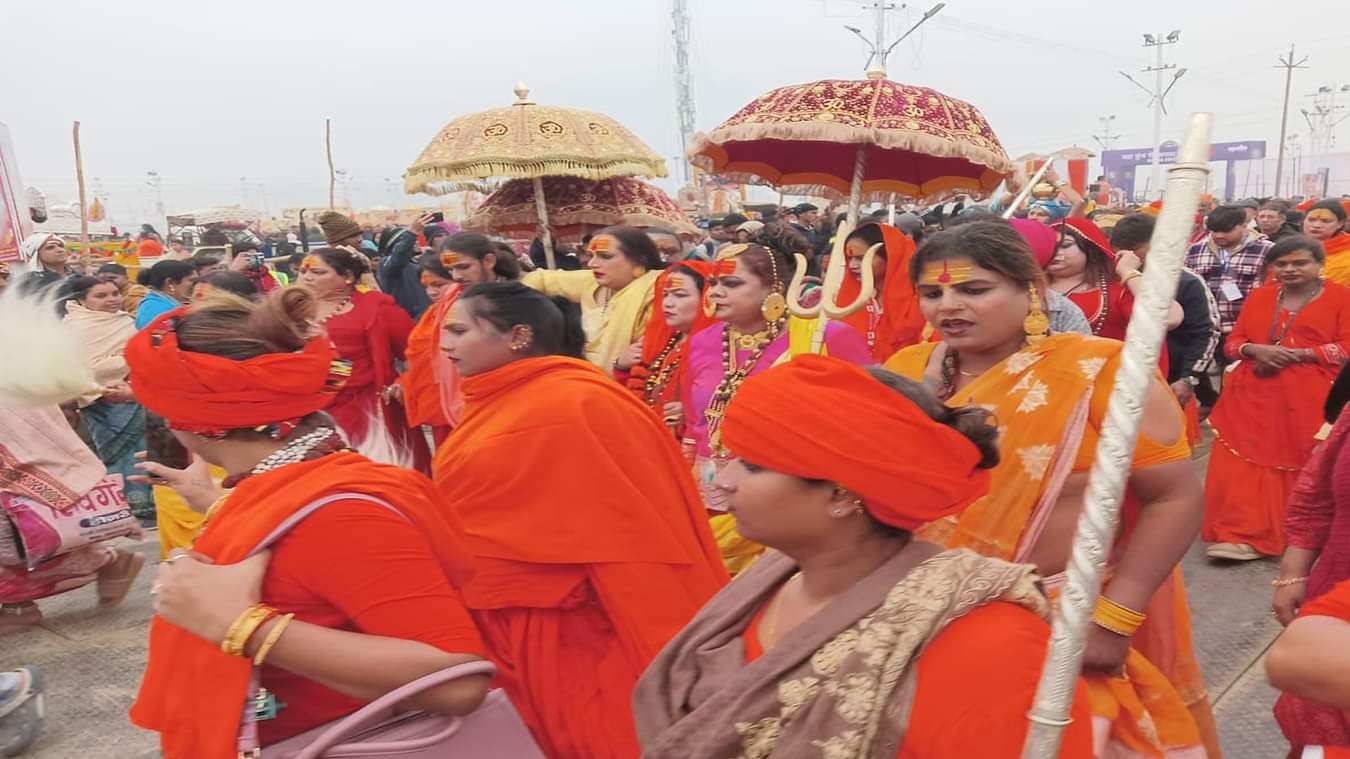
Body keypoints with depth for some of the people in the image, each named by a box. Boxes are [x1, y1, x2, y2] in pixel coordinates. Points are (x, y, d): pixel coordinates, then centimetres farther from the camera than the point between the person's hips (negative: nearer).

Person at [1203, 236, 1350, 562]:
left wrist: (1294, 355, -14)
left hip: (1309, 399, -3)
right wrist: (1256, 350, -10)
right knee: (1244, 464, -4)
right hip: (1253, 396, 3)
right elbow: (1233, 341, 13)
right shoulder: (1259, 296, 15)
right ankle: (1242, 535, 1)